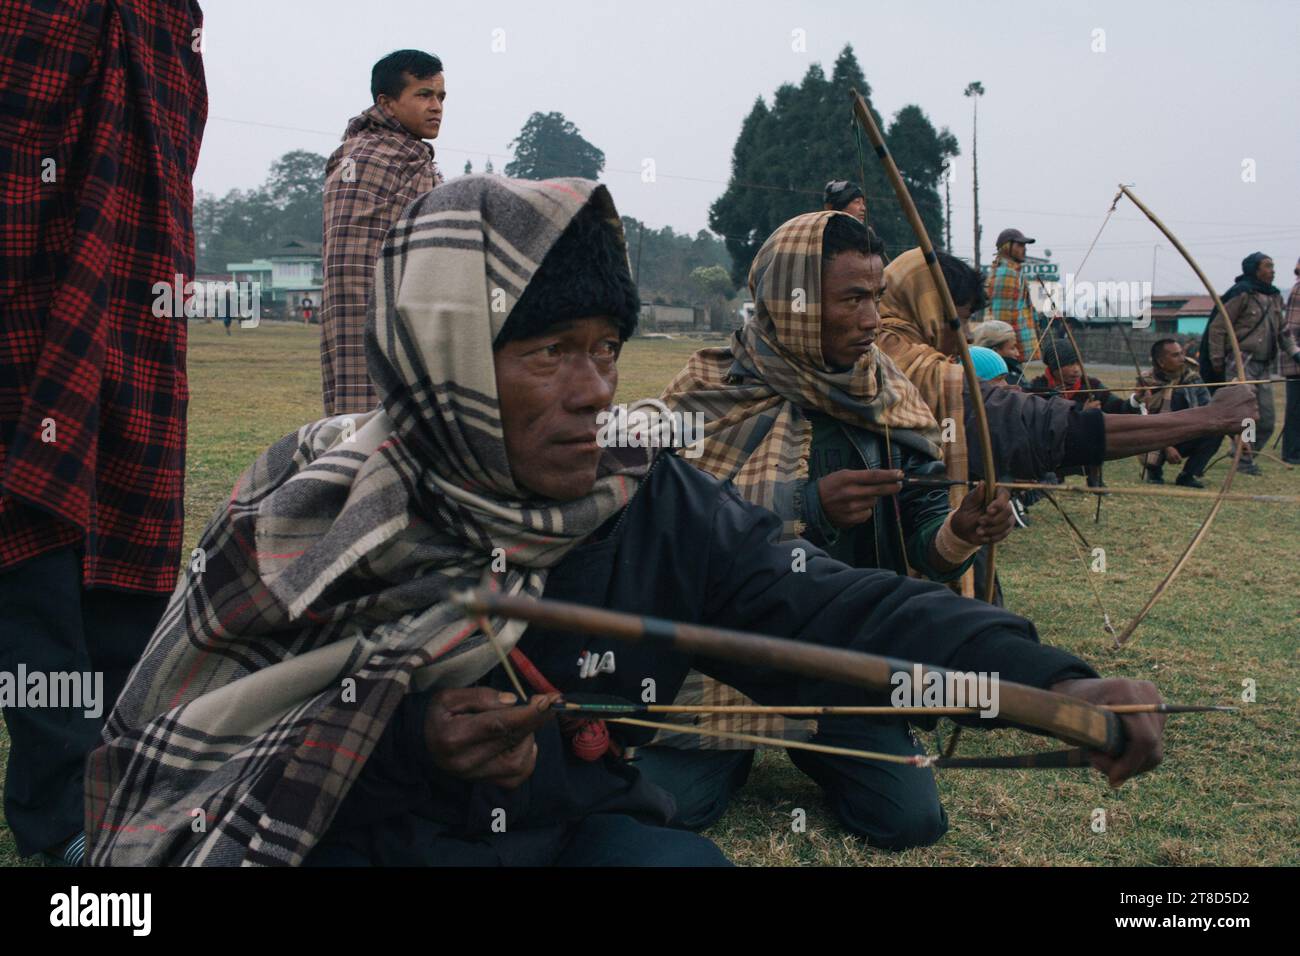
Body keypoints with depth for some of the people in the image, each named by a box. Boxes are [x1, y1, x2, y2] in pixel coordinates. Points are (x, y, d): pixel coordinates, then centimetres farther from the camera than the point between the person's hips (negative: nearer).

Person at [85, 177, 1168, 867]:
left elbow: (843, 608, -16)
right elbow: (184, 739, -11)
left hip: (579, 827, 2)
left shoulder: (658, 507, -7)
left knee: (679, 857, -27)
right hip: (357, 838, -2)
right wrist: (403, 738, -27)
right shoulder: (310, 517, -12)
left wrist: (1048, 680, -30)